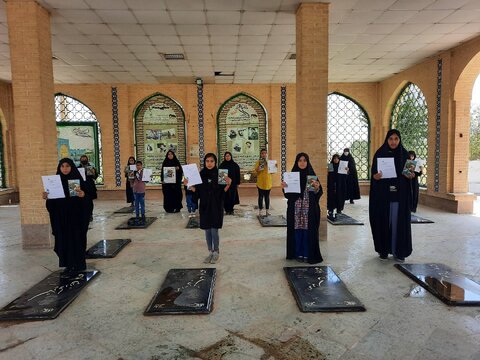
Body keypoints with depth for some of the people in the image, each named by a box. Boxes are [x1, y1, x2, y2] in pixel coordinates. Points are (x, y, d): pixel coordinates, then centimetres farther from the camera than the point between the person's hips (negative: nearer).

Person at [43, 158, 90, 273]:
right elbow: (52, 200, 9)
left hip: (76, 215, -3)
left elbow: (87, 197, -6)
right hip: (61, 216, 3)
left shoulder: (78, 179, -4)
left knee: (77, 238, 2)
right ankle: (69, 264, 18)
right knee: (64, 239, 7)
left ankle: (79, 264, 13)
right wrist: (46, 197, -11)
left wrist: (83, 195, -28)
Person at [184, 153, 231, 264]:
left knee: (214, 231, -1)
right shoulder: (201, 174, 2)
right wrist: (189, 185, -9)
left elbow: (224, 191, -4)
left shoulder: (219, 174, -5)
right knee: (207, 230, 10)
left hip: (216, 206, -3)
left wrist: (228, 184, -22)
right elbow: (197, 191, 5)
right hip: (205, 206, 3)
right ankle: (210, 252, 25)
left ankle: (216, 253, 17)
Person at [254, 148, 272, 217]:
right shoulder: (258, 162, -1)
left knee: (267, 197, 8)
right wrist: (258, 169, -29)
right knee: (261, 197, -1)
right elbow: (256, 171, -9)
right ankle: (260, 212, 5)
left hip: (268, 182, 3)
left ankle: (267, 211, 15)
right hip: (260, 182, -3)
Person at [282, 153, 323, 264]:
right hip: (295, 208, 1)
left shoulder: (312, 175, 3)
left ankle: (308, 254, 13)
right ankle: (298, 254, 17)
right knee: (297, 230, 5)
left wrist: (317, 187, -20)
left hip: (309, 208, -1)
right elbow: (288, 194, 5)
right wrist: (284, 187, -14)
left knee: (308, 231, 1)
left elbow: (318, 193, 0)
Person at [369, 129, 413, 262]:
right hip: (383, 193, -1)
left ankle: (399, 251, 13)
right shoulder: (379, 153, 0)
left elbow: (410, 173, 10)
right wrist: (375, 176, -21)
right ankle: (383, 250, 15)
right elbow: (373, 172, 0)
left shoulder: (404, 154, 5)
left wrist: (410, 176, -11)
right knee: (383, 221, 3)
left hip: (400, 194, 1)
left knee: (399, 222, 3)